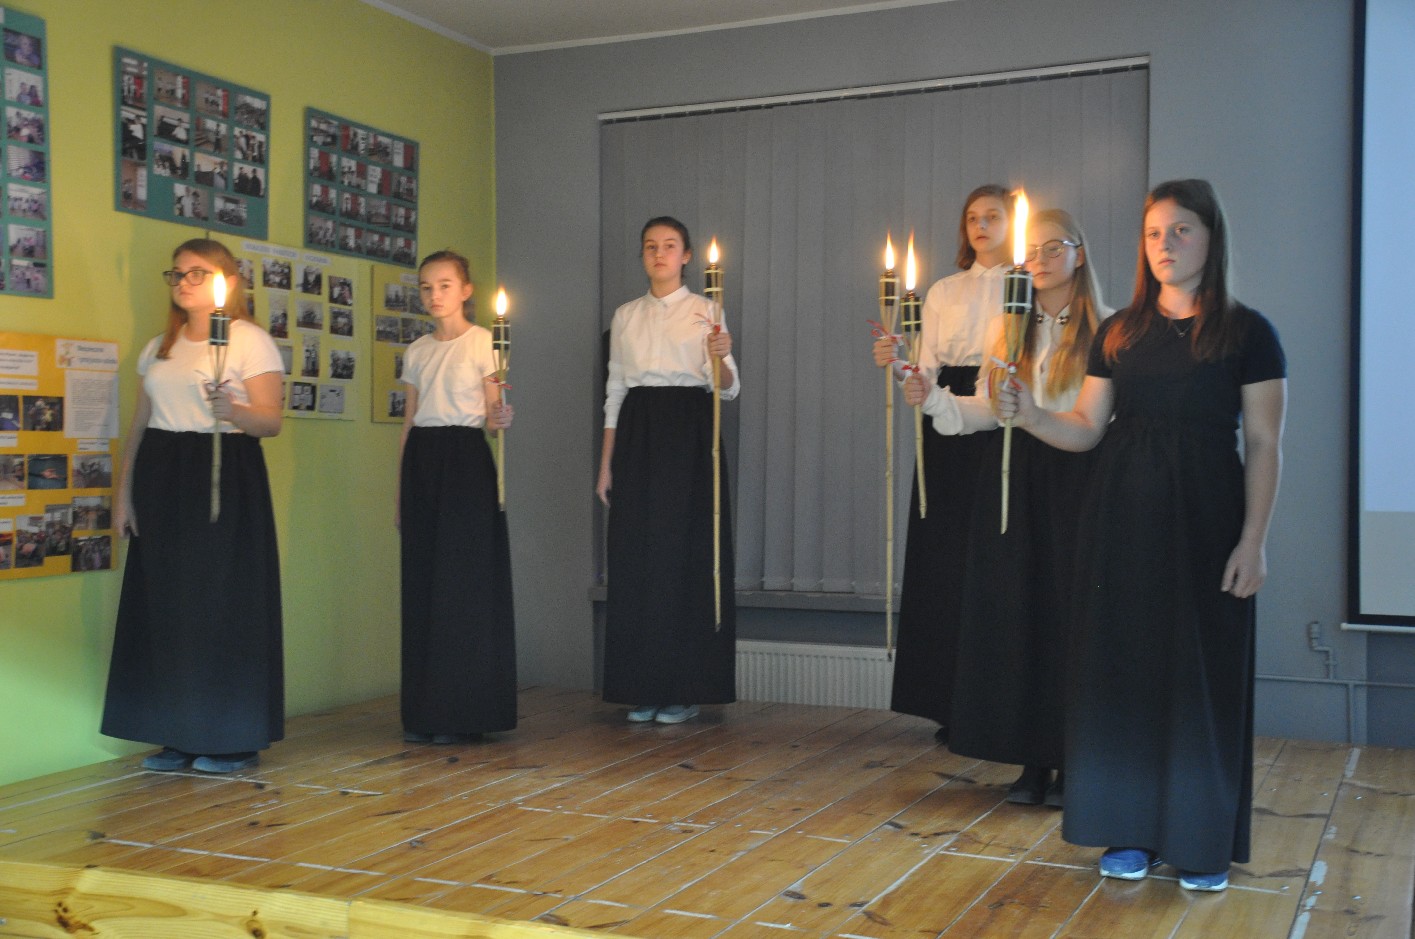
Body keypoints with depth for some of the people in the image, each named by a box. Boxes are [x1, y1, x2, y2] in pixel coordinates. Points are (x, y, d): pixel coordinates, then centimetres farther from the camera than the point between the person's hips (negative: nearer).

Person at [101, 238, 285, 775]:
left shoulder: (251, 341, 0)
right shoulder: (158, 349, 18)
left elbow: (272, 422, -8)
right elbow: (139, 426, 18)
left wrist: (233, 411, -28)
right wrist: (124, 493, 11)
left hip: (224, 474, -5)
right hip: (161, 479, 6)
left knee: (224, 601, -5)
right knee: (165, 604, 2)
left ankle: (236, 739, 5)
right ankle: (181, 736, 11)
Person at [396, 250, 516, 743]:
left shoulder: (483, 343, 1)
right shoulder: (417, 351, 15)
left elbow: (492, 414, -3)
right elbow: (408, 422, 16)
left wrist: (499, 419, -26)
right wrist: (400, 491, 12)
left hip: (465, 457, -5)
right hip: (421, 460, 5)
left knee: (464, 579, -6)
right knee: (422, 583, 3)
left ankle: (464, 713, 1)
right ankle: (424, 712, 10)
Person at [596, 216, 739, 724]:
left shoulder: (704, 311, 3)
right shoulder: (625, 316, 14)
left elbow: (727, 388, -5)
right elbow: (615, 390, 13)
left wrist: (720, 358, -28)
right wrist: (606, 464, 7)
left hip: (688, 434, -4)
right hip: (636, 437, 4)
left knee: (685, 552, -5)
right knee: (637, 556, 2)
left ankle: (686, 689, 4)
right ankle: (644, 688, 11)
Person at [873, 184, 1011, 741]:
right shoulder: (944, 292, 15)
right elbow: (927, 373, 9)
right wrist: (896, 364, -10)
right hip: (949, 430, 3)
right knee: (944, 560, 0)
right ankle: (953, 708, 9)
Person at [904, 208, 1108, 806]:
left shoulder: (1104, 329, 2)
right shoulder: (1005, 325, 15)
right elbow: (985, 410, 11)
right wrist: (931, 399, -4)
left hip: (1072, 480, -4)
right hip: (1009, 480, 4)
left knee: (1068, 615, -3)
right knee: (1015, 614, 3)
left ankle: (1070, 764, 8)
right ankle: (1032, 763, 13)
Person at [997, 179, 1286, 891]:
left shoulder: (1246, 332, 0)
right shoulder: (1119, 333, 9)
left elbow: (1263, 445, -3)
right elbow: (1086, 429, 8)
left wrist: (1253, 539, -10)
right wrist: (1027, 414, -11)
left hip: (1204, 517, -3)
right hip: (1122, 515, 3)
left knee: (1202, 667, 1)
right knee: (1122, 662, 5)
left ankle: (1203, 843, 13)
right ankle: (1131, 831, 17)